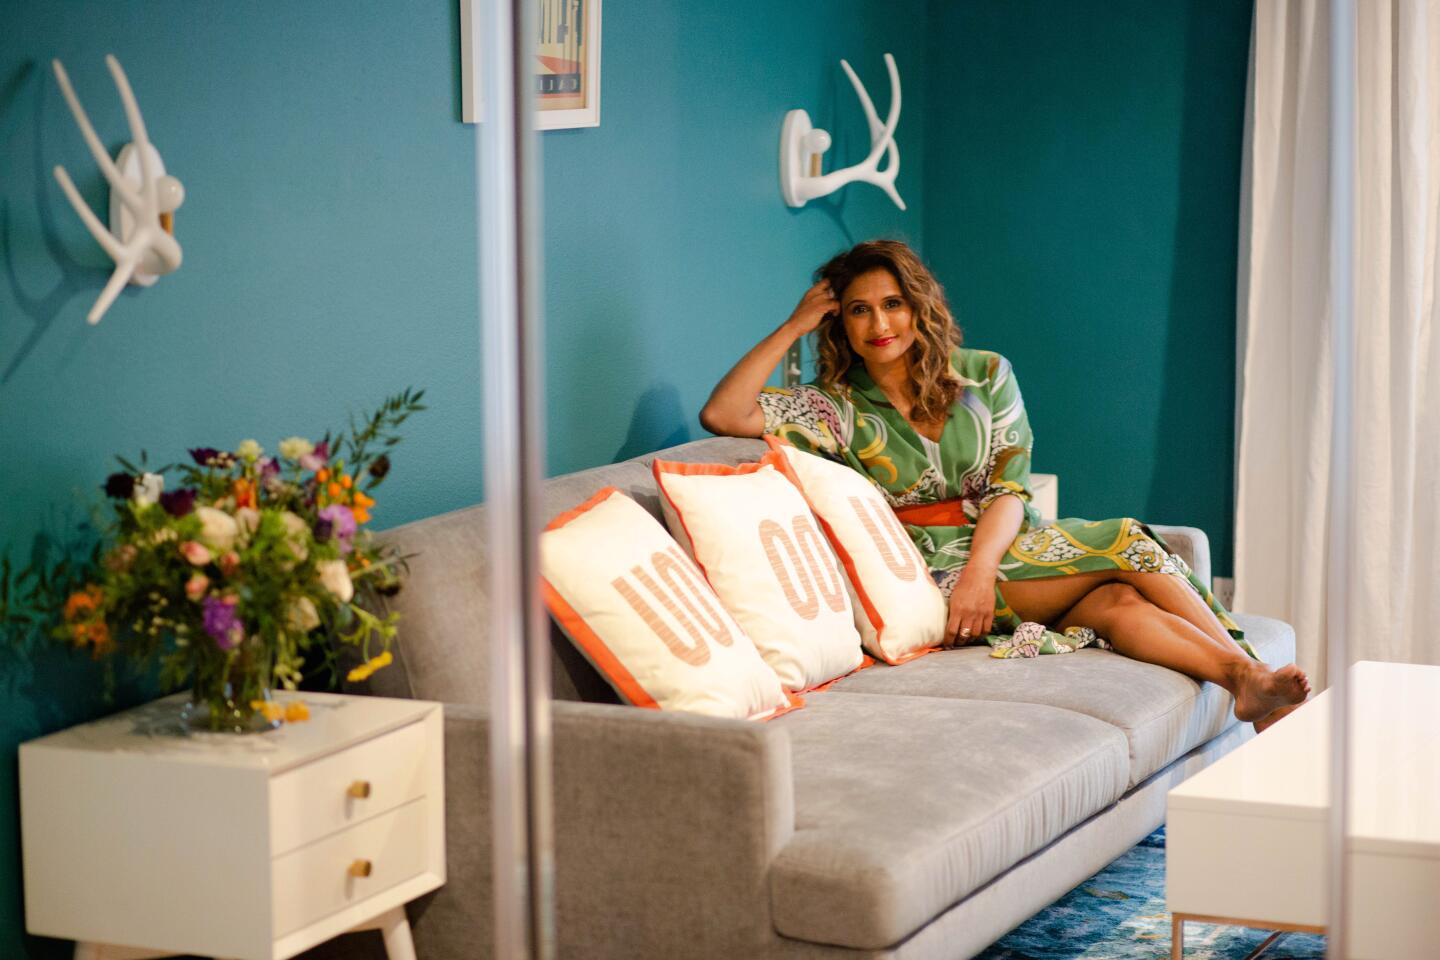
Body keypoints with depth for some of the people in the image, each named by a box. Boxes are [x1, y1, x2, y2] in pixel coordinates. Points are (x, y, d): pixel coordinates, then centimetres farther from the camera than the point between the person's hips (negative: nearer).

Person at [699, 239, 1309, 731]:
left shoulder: (985, 376, 8)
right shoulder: (837, 408, 3)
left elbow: (1009, 490, -1)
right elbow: (722, 415, -11)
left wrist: (981, 568, -21)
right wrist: (794, 327, -6)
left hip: (1006, 547, 3)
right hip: (934, 572, -3)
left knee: (1117, 602, -31)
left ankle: (1248, 678, -41)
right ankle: (1246, 668, -27)